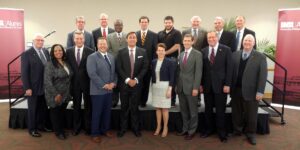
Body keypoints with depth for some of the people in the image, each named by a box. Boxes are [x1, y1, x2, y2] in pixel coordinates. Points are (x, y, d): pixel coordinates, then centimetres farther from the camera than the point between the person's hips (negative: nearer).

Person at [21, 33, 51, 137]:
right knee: (33, 109, 9)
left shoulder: (46, 52, 7)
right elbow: (24, 72, -12)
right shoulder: (26, 54, -10)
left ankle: (41, 125, 31)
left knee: (43, 108, 15)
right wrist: (27, 88, -16)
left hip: (45, 87, 5)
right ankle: (32, 129, 24)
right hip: (33, 88, -5)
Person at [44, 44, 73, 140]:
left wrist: (68, 92, 7)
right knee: (55, 113, 12)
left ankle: (62, 130, 35)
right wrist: (56, 94, -18)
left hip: (65, 95, 5)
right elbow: (47, 81, -19)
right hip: (55, 95, -5)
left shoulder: (66, 63, 6)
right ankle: (58, 132, 30)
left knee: (62, 113, 17)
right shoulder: (50, 64, -14)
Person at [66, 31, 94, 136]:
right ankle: (76, 127, 29)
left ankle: (88, 127, 25)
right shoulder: (69, 51, 2)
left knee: (88, 106, 10)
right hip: (75, 83, 2)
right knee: (76, 106, 14)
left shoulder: (90, 51, -7)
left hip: (87, 82, -2)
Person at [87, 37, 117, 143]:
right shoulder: (92, 57, -9)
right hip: (98, 90, -6)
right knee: (97, 113, 5)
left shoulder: (111, 57, 11)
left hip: (109, 90, 6)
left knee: (107, 112, 14)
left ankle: (105, 130, 31)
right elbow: (92, 74, -18)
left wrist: (113, 83, -5)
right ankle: (95, 133, 20)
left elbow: (114, 72, 13)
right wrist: (104, 85, -19)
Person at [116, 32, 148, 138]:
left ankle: (135, 128, 20)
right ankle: (123, 128, 20)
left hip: (136, 83, 0)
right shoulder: (121, 52, 2)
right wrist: (127, 79, -13)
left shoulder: (142, 52, 4)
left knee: (135, 107, 9)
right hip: (124, 83, 0)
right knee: (124, 107, 8)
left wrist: (136, 79, -11)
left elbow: (144, 68, 0)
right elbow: (119, 68, -3)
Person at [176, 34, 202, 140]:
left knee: (193, 111, 7)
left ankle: (191, 131, 20)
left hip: (191, 87, -5)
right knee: (183, 110, 14)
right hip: (181, 87, 6)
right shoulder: (181, 54, 13)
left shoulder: (197, 54, -5)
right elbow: (179, 71, 12)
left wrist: (195, 88, -16)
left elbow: (198, 72, -11)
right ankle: (185, 129, 28)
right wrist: (177, 85, 6)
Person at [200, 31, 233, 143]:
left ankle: (222, 133, 21)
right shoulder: (204, 51, 7)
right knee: (208, 109, 11)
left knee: (220, 110, 6)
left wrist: (227, 84, -11)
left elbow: (229, 68, -5)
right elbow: (202, 69, 6)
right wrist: (201, 84, 2)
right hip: (207, 85, 3)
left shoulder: (226, 50, -2)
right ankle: (208, 129, 27)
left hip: (220, 85, -3)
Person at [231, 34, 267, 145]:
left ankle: (250, 134, 29)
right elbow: (231, 71, 4)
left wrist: (260, 92, -12)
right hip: (236, 90, 3)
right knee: (236, 113, 14)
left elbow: (263, 75, -7)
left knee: (251, 115, 11)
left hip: (250, 91, -2)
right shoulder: (235, 55, 6)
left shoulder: (260, 57, -3)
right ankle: (237, 131, 33)